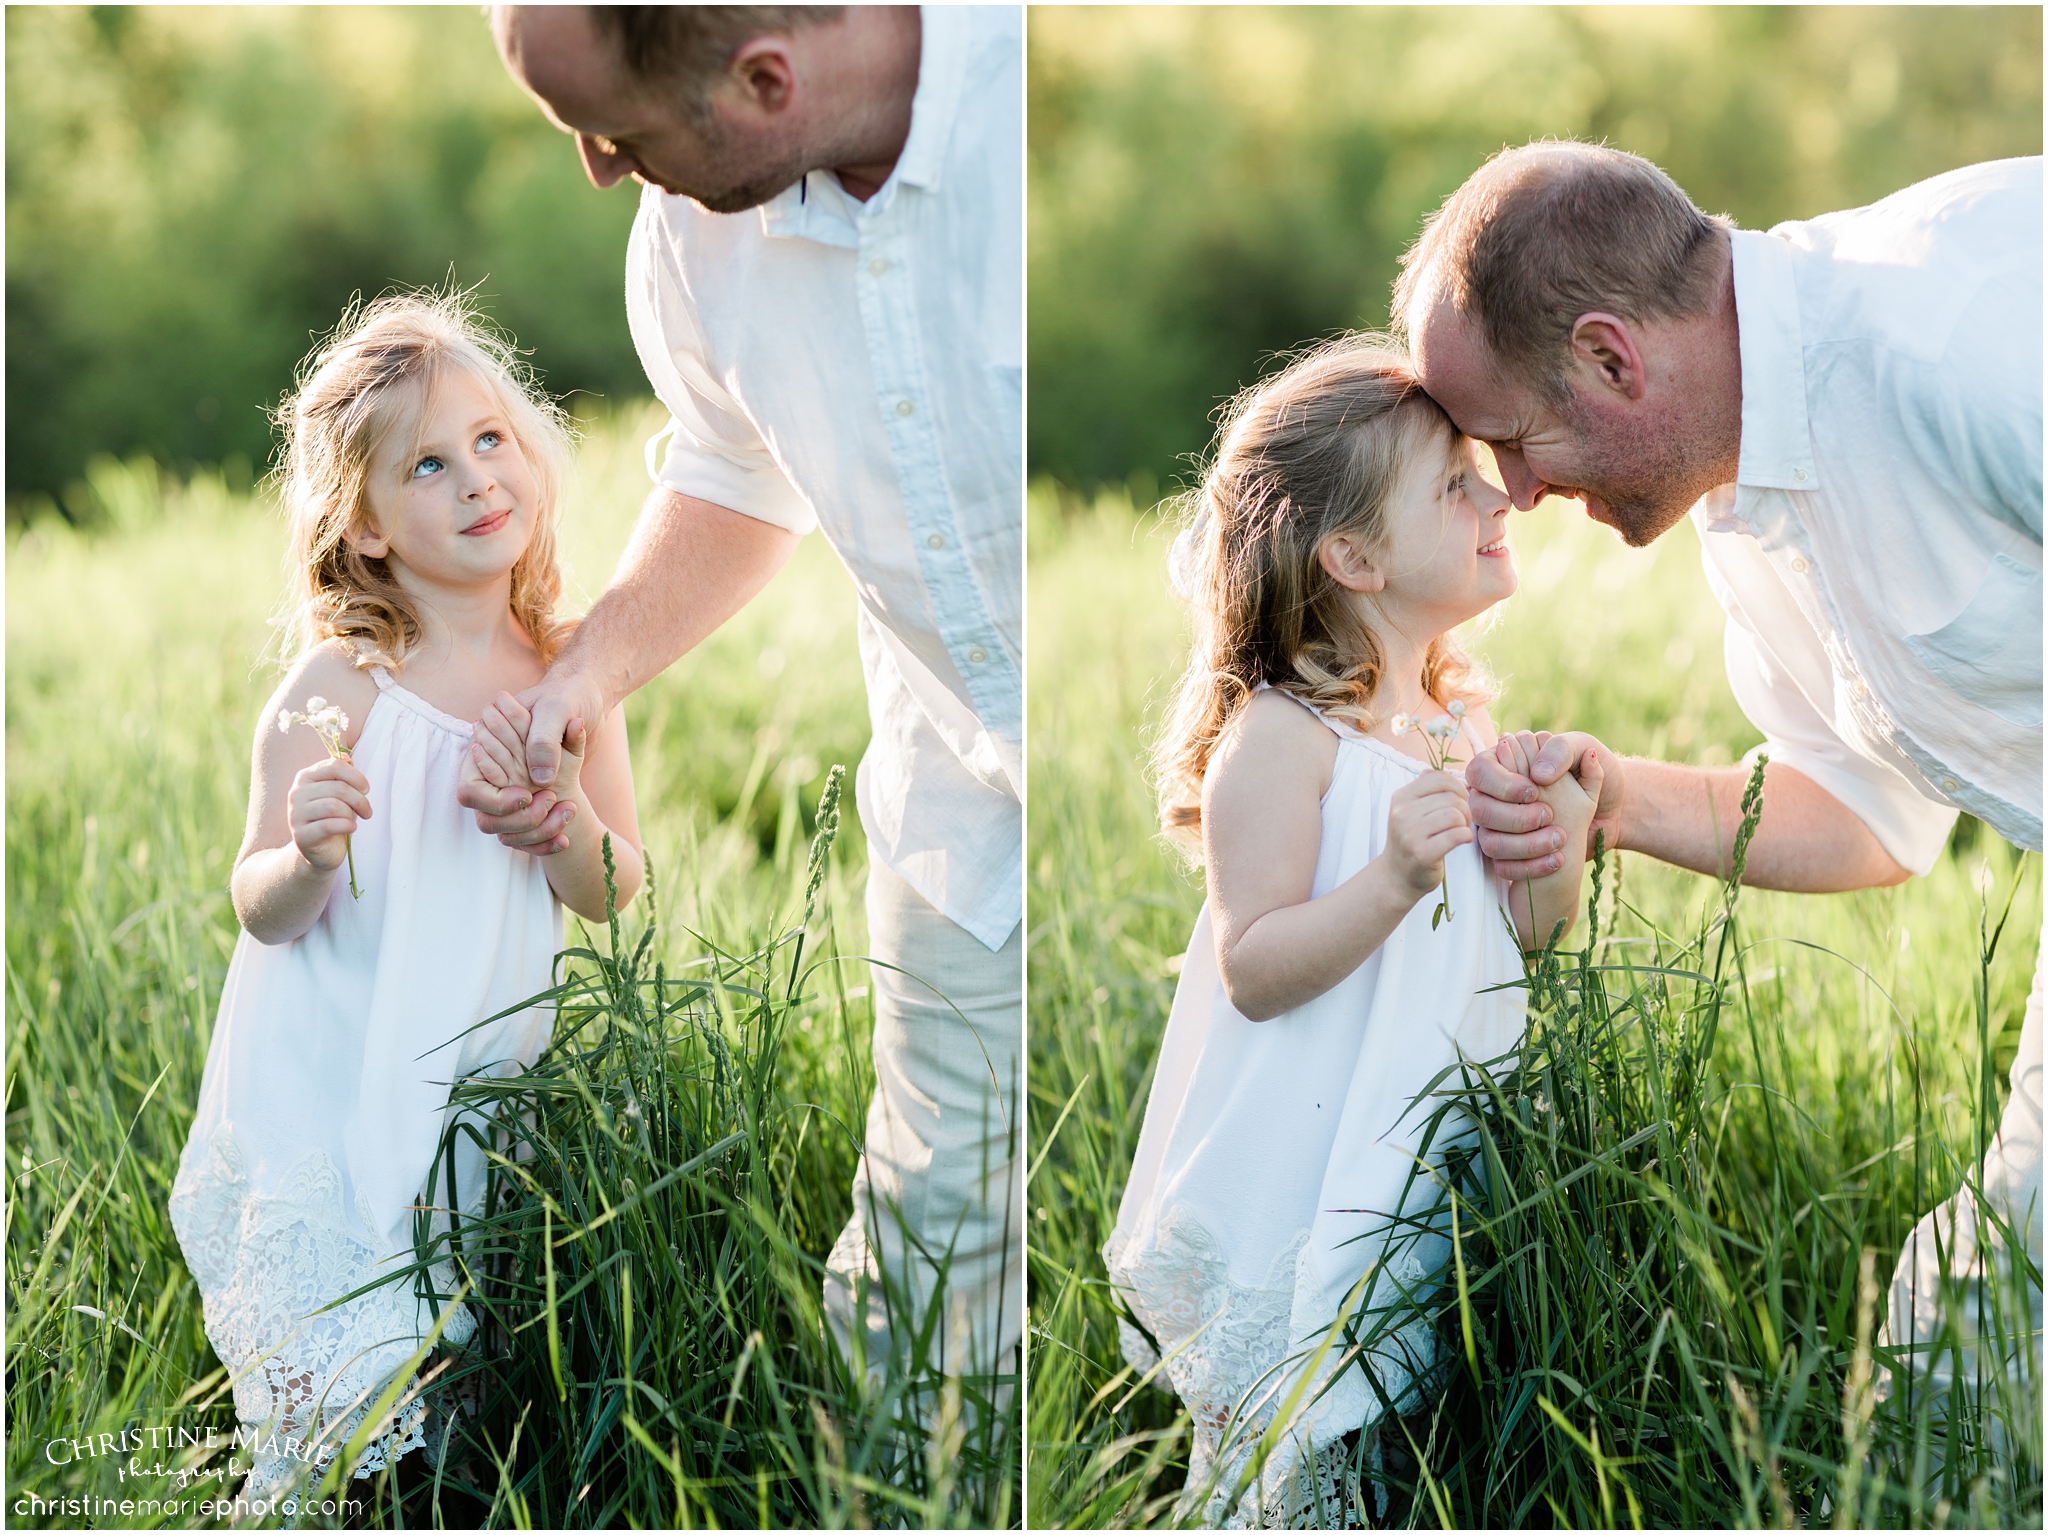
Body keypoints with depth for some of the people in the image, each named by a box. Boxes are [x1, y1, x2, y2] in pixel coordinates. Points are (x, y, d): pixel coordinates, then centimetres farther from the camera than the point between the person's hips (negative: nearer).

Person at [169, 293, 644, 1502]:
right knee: (343, 1409, -3)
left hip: (491, 1083, 4)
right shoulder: (340, 691, -13)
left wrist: (563, 818, -18)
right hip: (334, 1096, -4)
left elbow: (616, 895, 3)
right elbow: (262, 912, -9)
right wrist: (310, 859, -30)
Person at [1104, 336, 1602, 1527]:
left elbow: (1520, 937, 15)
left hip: (1438, 1157, 7)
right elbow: (1253, 970, -20)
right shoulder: (1281, 734, -16)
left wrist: (1561, 847, -4)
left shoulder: (1463, 720, 8)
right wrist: (1395, 880, -32)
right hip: (1305, 1178, -7)